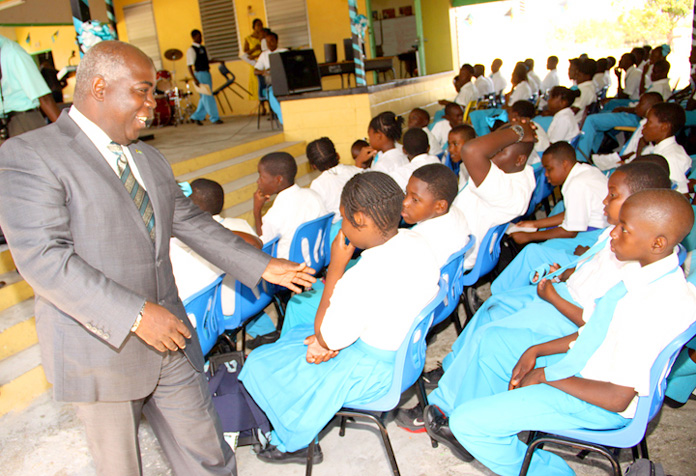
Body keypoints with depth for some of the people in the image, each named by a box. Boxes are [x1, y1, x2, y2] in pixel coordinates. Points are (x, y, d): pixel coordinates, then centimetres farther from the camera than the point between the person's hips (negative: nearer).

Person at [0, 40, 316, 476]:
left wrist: (263, 267, 9)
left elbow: (192, 223, 15)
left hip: (168, 337, 6)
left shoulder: (149, 158, 12)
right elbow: (43, 258, -22)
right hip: (100, 349, -5)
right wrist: (135, 315, -27)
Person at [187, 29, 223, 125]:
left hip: (207, 73, 8)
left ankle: (196, 116, 21)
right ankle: (214, 118, 0)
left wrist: (218, 61, 9)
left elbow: (208, 60, 25)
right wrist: (195, 79, -21)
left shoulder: (202, 48, 15)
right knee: (208, 97, -6)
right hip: (200, 74, -8)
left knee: (205, 97, 11)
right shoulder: (191, 50, -9)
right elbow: (189, 66, -13)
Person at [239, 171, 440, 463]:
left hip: (372, 373, -9)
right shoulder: (416, 243, -9)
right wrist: (334, 340, -2)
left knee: (261, 364, 8)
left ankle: (295, 443, 32)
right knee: (295, 335, 23)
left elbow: (327, 337, -17)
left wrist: (336, 266, -17)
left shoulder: (364, 279, -35)